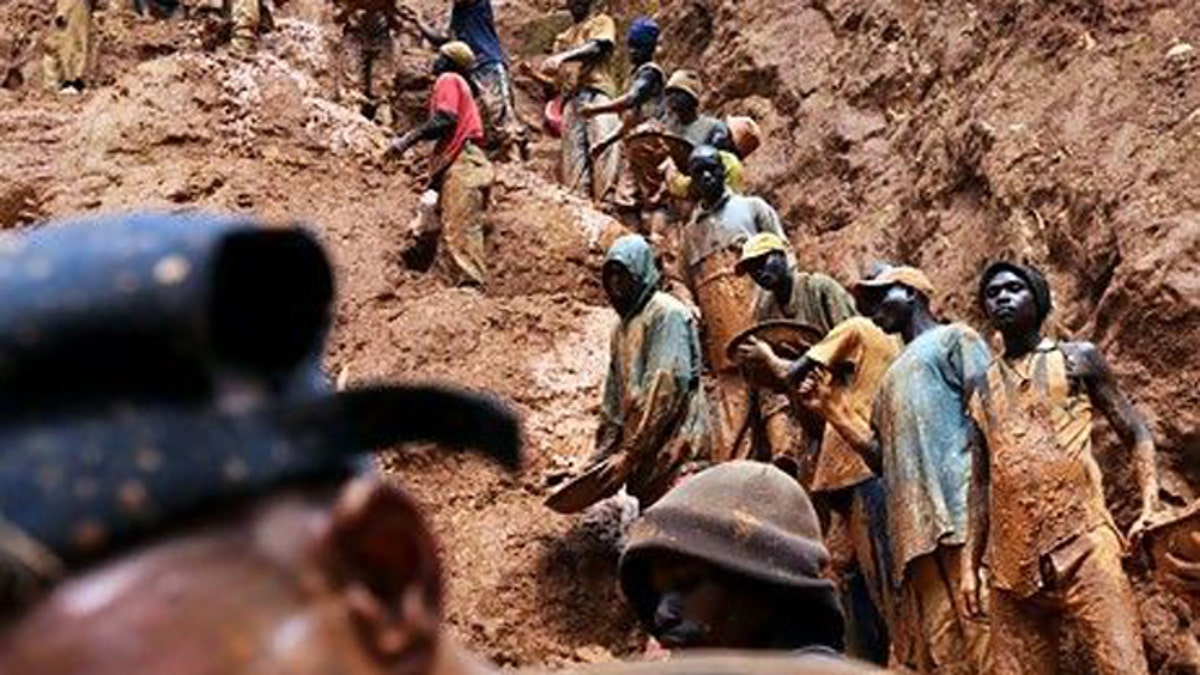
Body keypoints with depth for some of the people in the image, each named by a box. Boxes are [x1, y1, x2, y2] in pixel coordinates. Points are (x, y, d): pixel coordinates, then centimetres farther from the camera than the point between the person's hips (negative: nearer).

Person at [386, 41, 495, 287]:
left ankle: (470, 283, -27)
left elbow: (444, 120, -12)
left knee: (458, 231, -18)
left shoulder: (448, 79, 3)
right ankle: (475, 283, 1)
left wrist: (407, 140, -12)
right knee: (467, 231, 5)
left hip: (460, 165, -10)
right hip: (469, 163, 10)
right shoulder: (461, 85, 31)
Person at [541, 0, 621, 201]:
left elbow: (597, 47, -3)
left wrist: (563, 57, -15)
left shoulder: (602, 22, 19)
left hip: (597, 92, -4)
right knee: (574, 156, -11)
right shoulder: (563, 38, 33)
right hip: (571, 98, 5)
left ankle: (608, 198, -33)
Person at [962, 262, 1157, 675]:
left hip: (1081, 545, -4)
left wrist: (1150, 506, -8)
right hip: (1011, 562, 4)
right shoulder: (983, 387, 19)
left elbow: (1135, 433, 8)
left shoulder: (1077, 359, 10)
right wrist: (970, 562, 13)